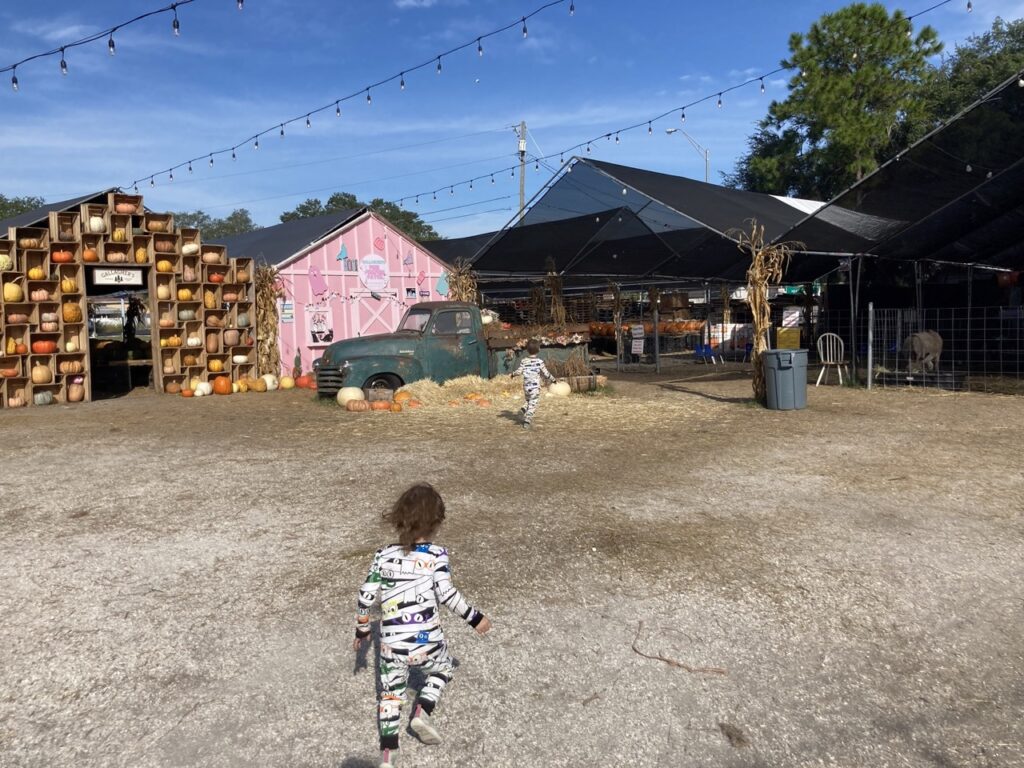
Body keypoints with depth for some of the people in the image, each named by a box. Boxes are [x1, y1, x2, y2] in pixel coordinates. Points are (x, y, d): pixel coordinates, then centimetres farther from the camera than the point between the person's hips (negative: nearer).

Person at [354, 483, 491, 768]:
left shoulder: (383, 555, 2)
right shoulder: (436, 554, -9)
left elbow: (366, 596, 5)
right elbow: (447, 593, -15)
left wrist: (362, 630, 19)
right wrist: (475, 618, -3)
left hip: (391, 644, 2)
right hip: (427, 640, -2)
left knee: (390, 692, 18)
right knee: (442, 669, 28)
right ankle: (423, 711, 9)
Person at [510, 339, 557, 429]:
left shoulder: (524, 361, -2)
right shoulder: (539, 362, -7)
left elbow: (519, 371, -5)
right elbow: (546, 374, -4)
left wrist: (513, 374, 16)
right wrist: (552, 379, 13)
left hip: (526, 387, 3)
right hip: (535, 387, -3)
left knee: (529, 401, 26)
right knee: (532, 404, 1)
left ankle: (524, 409, 0)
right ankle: (527, 420, -7)